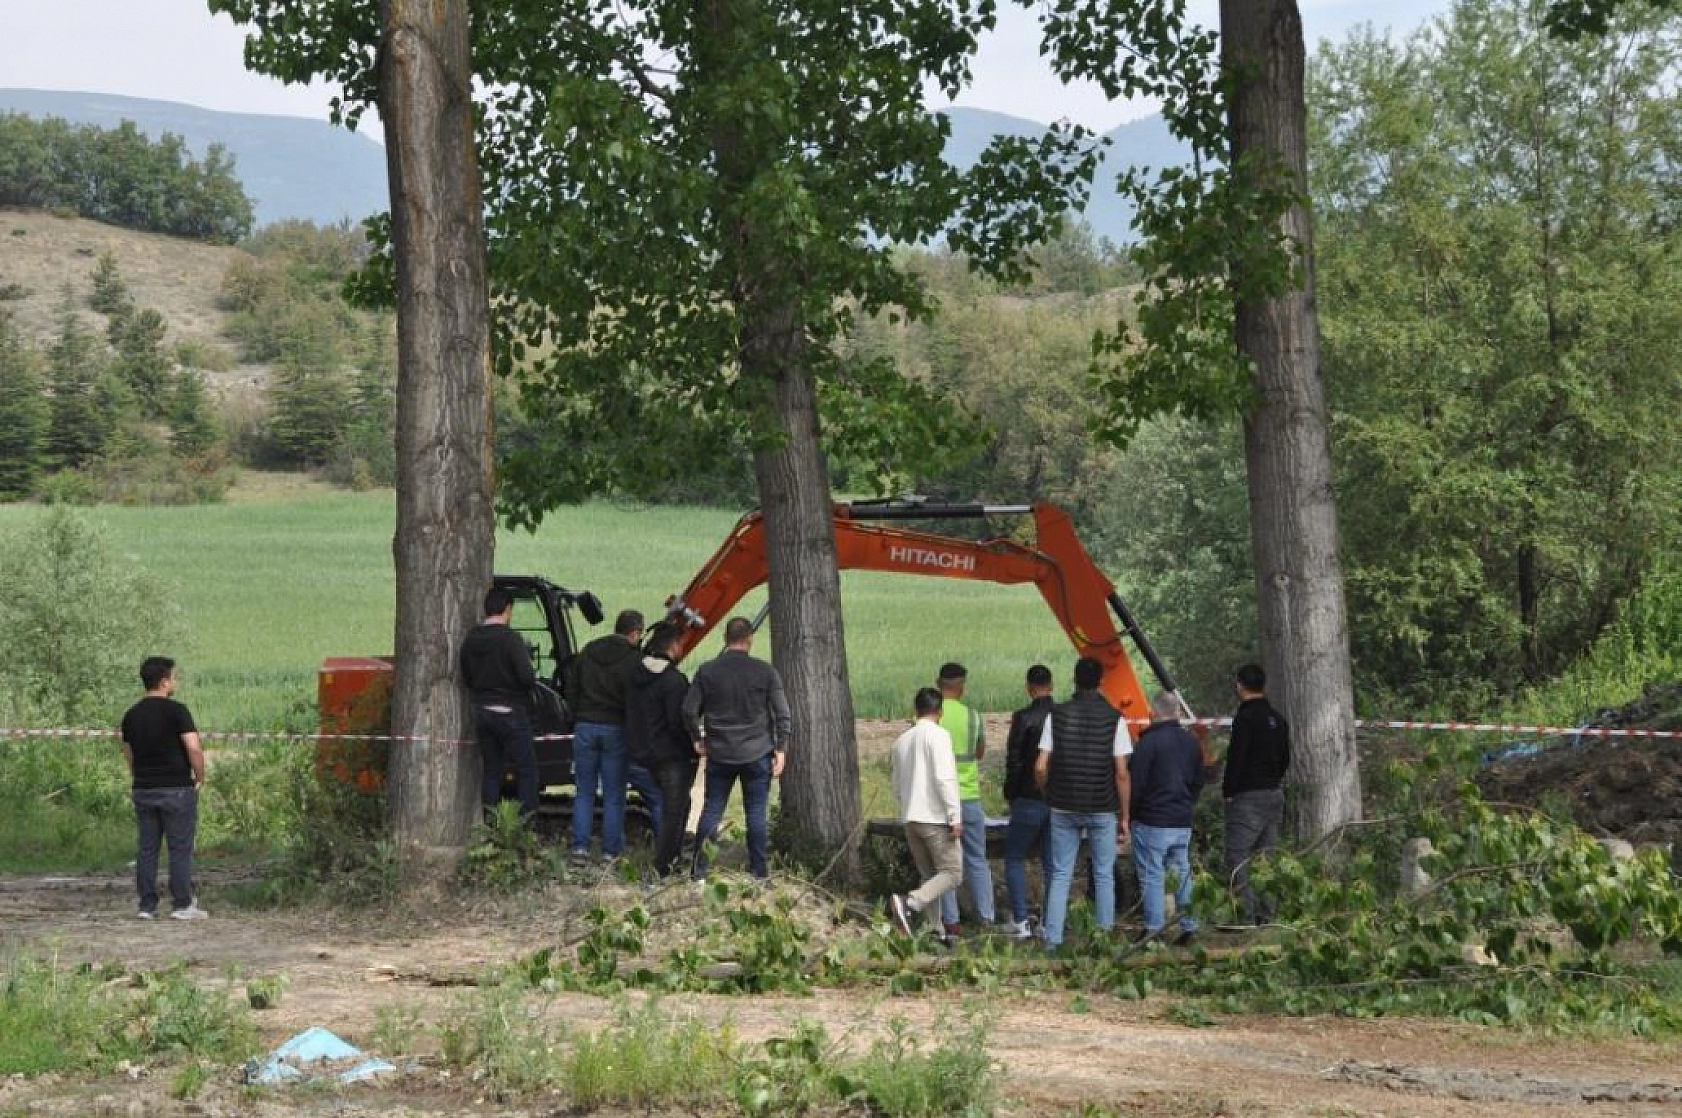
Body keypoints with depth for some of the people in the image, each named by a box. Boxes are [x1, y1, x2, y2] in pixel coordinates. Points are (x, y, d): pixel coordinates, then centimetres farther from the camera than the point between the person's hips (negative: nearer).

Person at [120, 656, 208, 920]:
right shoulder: (176, 710, -11)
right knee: (180, 848, 0)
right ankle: (182, 905, 2)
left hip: (143, 789, 6)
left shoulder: (131, 715, 9)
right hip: (177, 789, -6)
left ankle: (147, 905, 8)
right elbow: (194, 749, -19)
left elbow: (128, 754, 14)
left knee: (146, 849, 8)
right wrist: (200, 777, -5)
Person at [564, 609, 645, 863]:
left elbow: (571, 689, 10)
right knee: (614, 795, 5)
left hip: (585, 726, 3)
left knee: (584, 792, 10)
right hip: (616, 728, -3)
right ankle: (611, 851, 4)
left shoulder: (587, 652, 7)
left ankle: (580, 847, 2)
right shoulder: (634, 658, -8)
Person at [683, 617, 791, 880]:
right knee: (757, 812, 7)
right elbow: (782, 714, -6)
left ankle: (699, 871, 7)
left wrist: (697, 740, 11)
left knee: (711, 810, 9)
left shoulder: (707, 671, -3)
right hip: (757, 755, -1)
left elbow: (689, 710, -2)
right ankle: (761, 871, 10)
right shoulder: (765, 672, -5)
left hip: (719, 754, 1)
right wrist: (781, 749, 1)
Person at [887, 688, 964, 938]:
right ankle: (910, 902, -26)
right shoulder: (938, 735, -8)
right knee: (952, 872, -5)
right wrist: (955, 817, -16)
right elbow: (945, 778, -17)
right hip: (936, 818, -7)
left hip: (910, 819, 7)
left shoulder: (901, 741, 14)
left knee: (930, 876, 13)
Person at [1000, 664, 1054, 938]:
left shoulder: (1023, 718, -13)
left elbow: (1013, 761, -11)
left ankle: (1020, 921, 1)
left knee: (1015, 859, 8)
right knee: (1052, 863, 11)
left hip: (1029, 801, -4)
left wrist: (1011, 794, 2)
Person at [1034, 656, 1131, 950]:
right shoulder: (1114, 719, -6)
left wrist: (1049, 795, 14)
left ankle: (1053, 938, 3)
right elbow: (1121, 773, -8)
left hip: (1063, 808, 1)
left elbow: (1041, 767, -4)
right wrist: (1124, 817, -1)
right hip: (1103, 810, -1)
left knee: (1060, 875, 7)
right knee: (1104, 876, 8)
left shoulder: (1057, 715, -3)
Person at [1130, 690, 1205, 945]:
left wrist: (1130, 811, -1)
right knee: (1183, 873, 12)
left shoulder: (1149, 742, -15)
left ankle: (1154, 928, -4)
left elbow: (1135, 782, -14)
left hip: (1152, 821, -7)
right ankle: (1188, 927, 11)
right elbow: (1198, 782, 17)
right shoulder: (1191, 742, 9)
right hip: (1183, 821, 7)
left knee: (1151, 876, -2)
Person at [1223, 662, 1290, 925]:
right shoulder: (1277, 719, 14)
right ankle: (1267, 913, 12)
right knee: (1267, 857, 12)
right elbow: (1285, 759, 20)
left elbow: (1236, 758, -16)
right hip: (1274, 793, 8)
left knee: (1238, 858, -7)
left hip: (1248, 795, -8)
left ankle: (1245, 914, -13)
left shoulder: (1246, 718, -13)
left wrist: (1228, 791, -7)